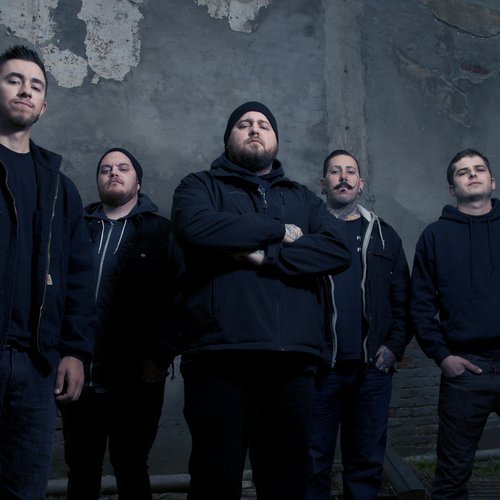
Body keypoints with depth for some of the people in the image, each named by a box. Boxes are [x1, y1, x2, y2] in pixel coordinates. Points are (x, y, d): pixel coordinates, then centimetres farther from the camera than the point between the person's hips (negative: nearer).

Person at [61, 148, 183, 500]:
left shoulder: (160, 231, 4)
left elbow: (179, 298, -5)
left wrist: (162, 356, -12)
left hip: (135, 379, -3)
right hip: (81, 376, 3)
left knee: (131, 470, 7)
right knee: (81, 470, 12)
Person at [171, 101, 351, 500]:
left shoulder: (303, 198, 22)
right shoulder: (201, 186, 13)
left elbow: (338, 250, 3)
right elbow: (194, 227, -12)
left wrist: (265, 256, -10)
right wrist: (278, 230, -4)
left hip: (293, 360, 3)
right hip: (221, 357, -3)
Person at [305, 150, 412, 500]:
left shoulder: (384, 235, 14)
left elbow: (403, 298, 10)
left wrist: (394, 346, -2)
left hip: (373, 368, 2)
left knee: (367, 461, 8)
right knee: (314, 461, 3)